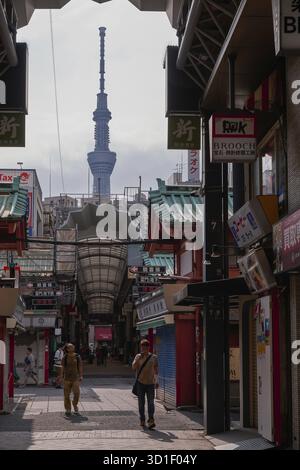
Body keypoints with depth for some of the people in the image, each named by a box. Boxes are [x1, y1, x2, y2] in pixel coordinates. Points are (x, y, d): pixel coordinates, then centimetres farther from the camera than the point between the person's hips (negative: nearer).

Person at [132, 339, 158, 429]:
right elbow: (133, 367, -5)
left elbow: (156, 370, 14)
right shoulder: (138, 356, 7)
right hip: (140, 383, 1)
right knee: (141, 403, 5)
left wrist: (156, 381, 14)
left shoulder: (153, 357, 7)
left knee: (151, 402, -10)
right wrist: (139, 358, -15)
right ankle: (142, 420, 13)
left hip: (150, 383, -1)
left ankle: (151, 420, -18)